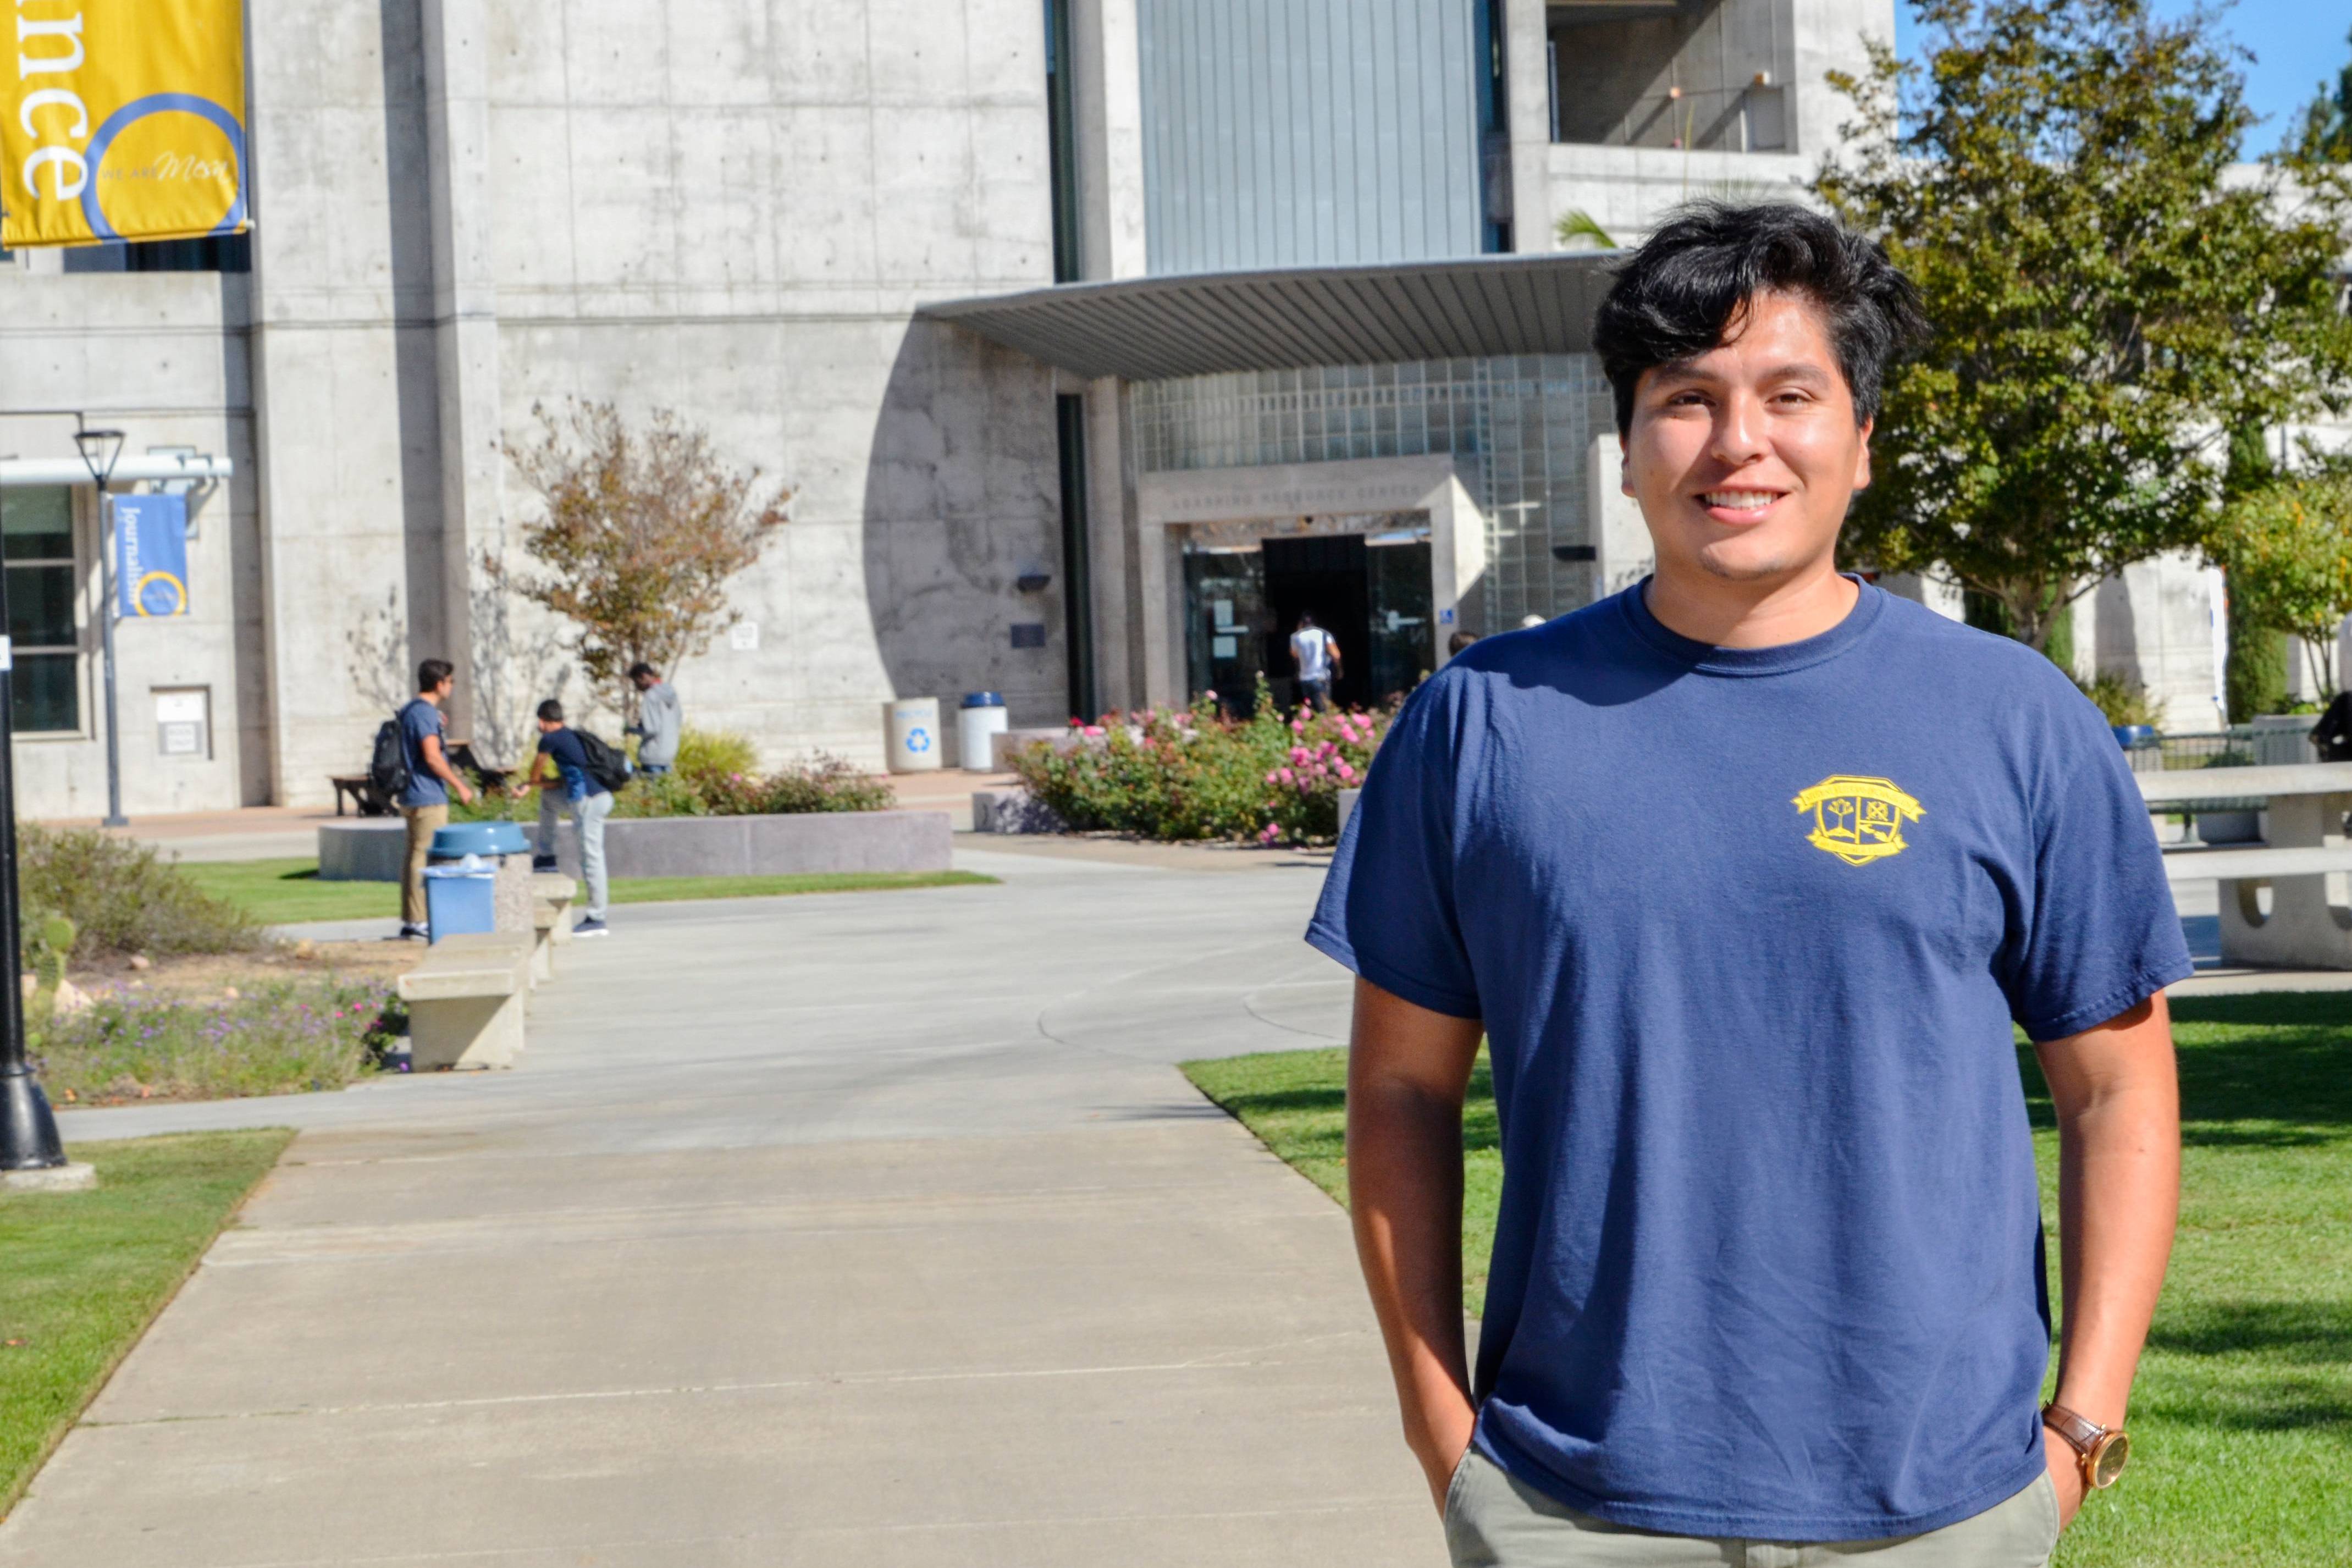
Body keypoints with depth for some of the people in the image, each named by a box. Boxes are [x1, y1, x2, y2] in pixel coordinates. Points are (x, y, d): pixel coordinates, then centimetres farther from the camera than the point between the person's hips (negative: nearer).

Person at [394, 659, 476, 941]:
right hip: (428, 798, -10)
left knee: (415, 856, 12)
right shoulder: (424, 712, -16)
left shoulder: (412, 710, 15)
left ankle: (410, 922, 15)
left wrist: (438, 728, 19)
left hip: (414, 797, 10)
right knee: (425, 858, -8)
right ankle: (417, 923, -8)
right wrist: (460, 786, -15)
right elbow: (433, 757, -21)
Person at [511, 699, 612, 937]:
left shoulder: (549, 740, -4)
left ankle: (597, 919, -2)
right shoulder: (573, 737, 21)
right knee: (548, 794, 27)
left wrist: (524, 783, 30)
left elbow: (534, 775, 7)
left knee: (590, 857, -5)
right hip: (602, 795, 9)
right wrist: (527, 786, 20)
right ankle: (547, 855, 30)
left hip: (589, 801, -9)